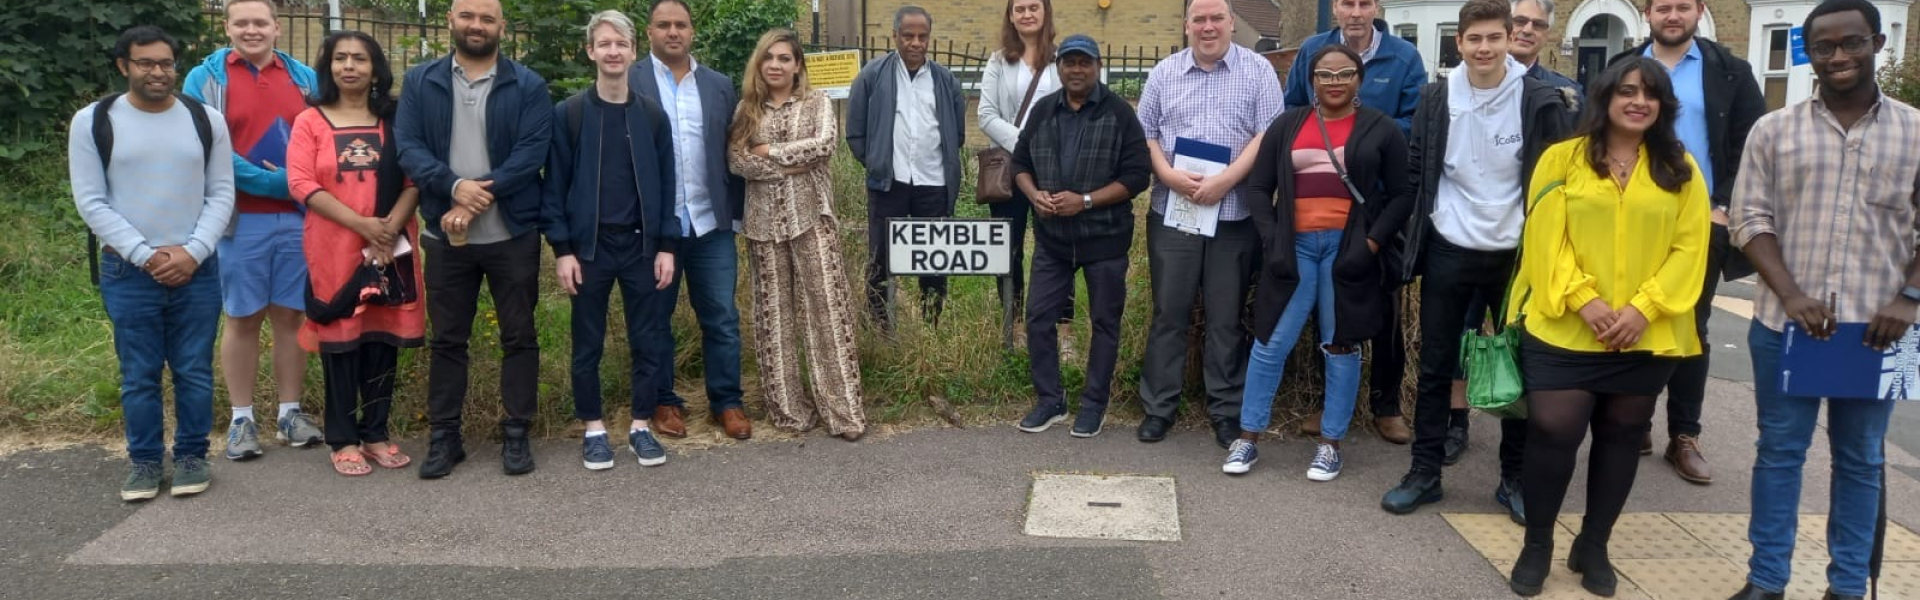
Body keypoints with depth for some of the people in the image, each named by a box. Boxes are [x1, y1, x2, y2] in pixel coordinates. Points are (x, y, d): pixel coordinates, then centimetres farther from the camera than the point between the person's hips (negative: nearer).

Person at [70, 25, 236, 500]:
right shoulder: (93, 122, 0)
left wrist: (192, 251, -10)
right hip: (127, 272, -1)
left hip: (196, 270, 1)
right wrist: (145, 255, -12)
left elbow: (221, 194, 4)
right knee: (138, 375, 6)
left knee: (195, 372, 6)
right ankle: (144, 461, 17)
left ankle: (192, 456, 19)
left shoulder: (206, 120, 5)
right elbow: (91, 201, -3)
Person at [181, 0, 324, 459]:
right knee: (242, 319, 6)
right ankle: (242, 418, 14)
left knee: (290, 316, 8)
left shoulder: (304, 78, 8)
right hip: (239, 219, -2)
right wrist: (267, 181, -16)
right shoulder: (205, 78, 0)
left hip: (298, 216, 2)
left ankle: (290, 412, 17)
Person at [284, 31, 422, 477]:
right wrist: (362, 224, -16)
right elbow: (301, 184, -7)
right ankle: (343, 439, 10)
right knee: (340, 340, 2)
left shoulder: (394, 122, 8)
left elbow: (414, 181, 2)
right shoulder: (310, 122, 2)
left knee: (383, 338, 5)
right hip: (333, 250, -2)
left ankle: (375, 433, 15)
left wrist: (390, 228, -13)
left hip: (390, 250, 2)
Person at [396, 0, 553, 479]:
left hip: (513, 234, -1)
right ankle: (443, 436, 18)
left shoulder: (528, 87, 0)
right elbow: (407, 146, -3)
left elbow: (532, 152, -10)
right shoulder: (420, 82, 6)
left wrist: (477, 199, -18)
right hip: (446, 235, 2)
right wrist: (455, 186, -20)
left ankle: (516, 434, 16)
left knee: (518, 335, 6)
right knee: (447, 338, 9)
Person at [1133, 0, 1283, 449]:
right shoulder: (1163, 73, 10)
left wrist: (1226, 180, -16)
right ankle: (1158, 407, 13)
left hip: (1235, 216, -2)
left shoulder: (1258, 71, 3)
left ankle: (1226, 411, 14)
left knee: (1227, 318, 5)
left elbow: (1268, 135, -5)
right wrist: (1168, 175, -9)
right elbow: (1144, 134, 9)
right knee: (1169, 312, 5)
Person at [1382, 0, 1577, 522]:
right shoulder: (1436, 98, 0)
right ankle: (1424, 472, 16)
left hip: (1516, 254, -1)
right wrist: (1422, 231, 6)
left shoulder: (1542, 101, -7)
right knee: (1435, 366, 6)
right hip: (1448, 252, 2)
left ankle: (1515, 478, 20)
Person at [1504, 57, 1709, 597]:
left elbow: (1689, 246, 1)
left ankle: (1593, 546, 27)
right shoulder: (1562, 158, 1)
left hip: (1648, 336, 3)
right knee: (1553, 432, -7)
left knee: (1621, 437, 11)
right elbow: (1546, 239, -4)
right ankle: (1537, 544, 13)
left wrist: (1644, 308, -12)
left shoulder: (1681, 169, 6)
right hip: (1564, 328, -2)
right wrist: (1583, 299, -15)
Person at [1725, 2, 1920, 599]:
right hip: (1784, 324, 0)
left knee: (1861, 460, 10)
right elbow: (1751, 219, 0)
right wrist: (1791, 295, -12)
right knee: (1778, 452, 8)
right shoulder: (1773, 130, 2)